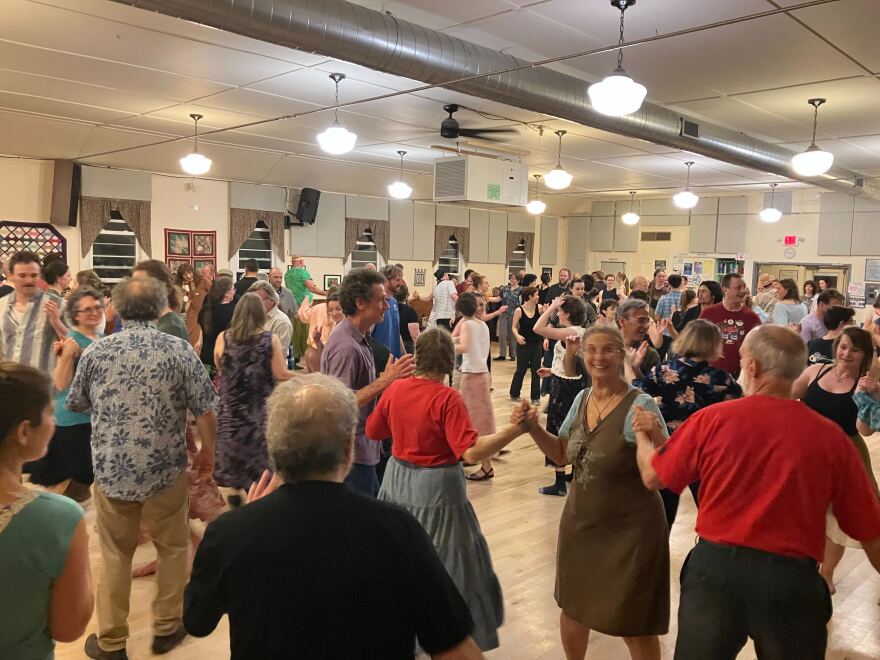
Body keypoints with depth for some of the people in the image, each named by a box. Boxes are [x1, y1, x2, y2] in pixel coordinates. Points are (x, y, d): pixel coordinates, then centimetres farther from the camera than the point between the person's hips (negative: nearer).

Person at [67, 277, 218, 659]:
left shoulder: (95, 352, -3)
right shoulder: (181, 351, -9)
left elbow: (75, 404, 12)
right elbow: (204, 411, -8)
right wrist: (207, 451, 7)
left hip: (111, 470, 2)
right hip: (165, 469, -1)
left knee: (114, 556, 15)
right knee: (172, 548, 17)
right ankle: (166, 628, 28)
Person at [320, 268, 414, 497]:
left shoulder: (357, 338, 8)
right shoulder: (346, 346, -23)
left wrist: (388, 378, 7)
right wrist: (384, 381, -27)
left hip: (365, 450, 10)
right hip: (352, 456, -10)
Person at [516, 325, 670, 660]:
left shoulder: (639, 406, -20)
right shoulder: (582, 398, 0)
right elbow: (562, 455, 10)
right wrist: (534, 428, -6)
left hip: (630, 532, -6)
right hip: (580, 523, 7)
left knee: (634, 627, 12)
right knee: (572, 607, 25)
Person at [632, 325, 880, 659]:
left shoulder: (712, 419, -9)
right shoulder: (831, 436, -7)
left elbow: (653, 477, 2)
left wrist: (643, 436, 21)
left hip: (715, 567, 0)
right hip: (792, 578, 1)